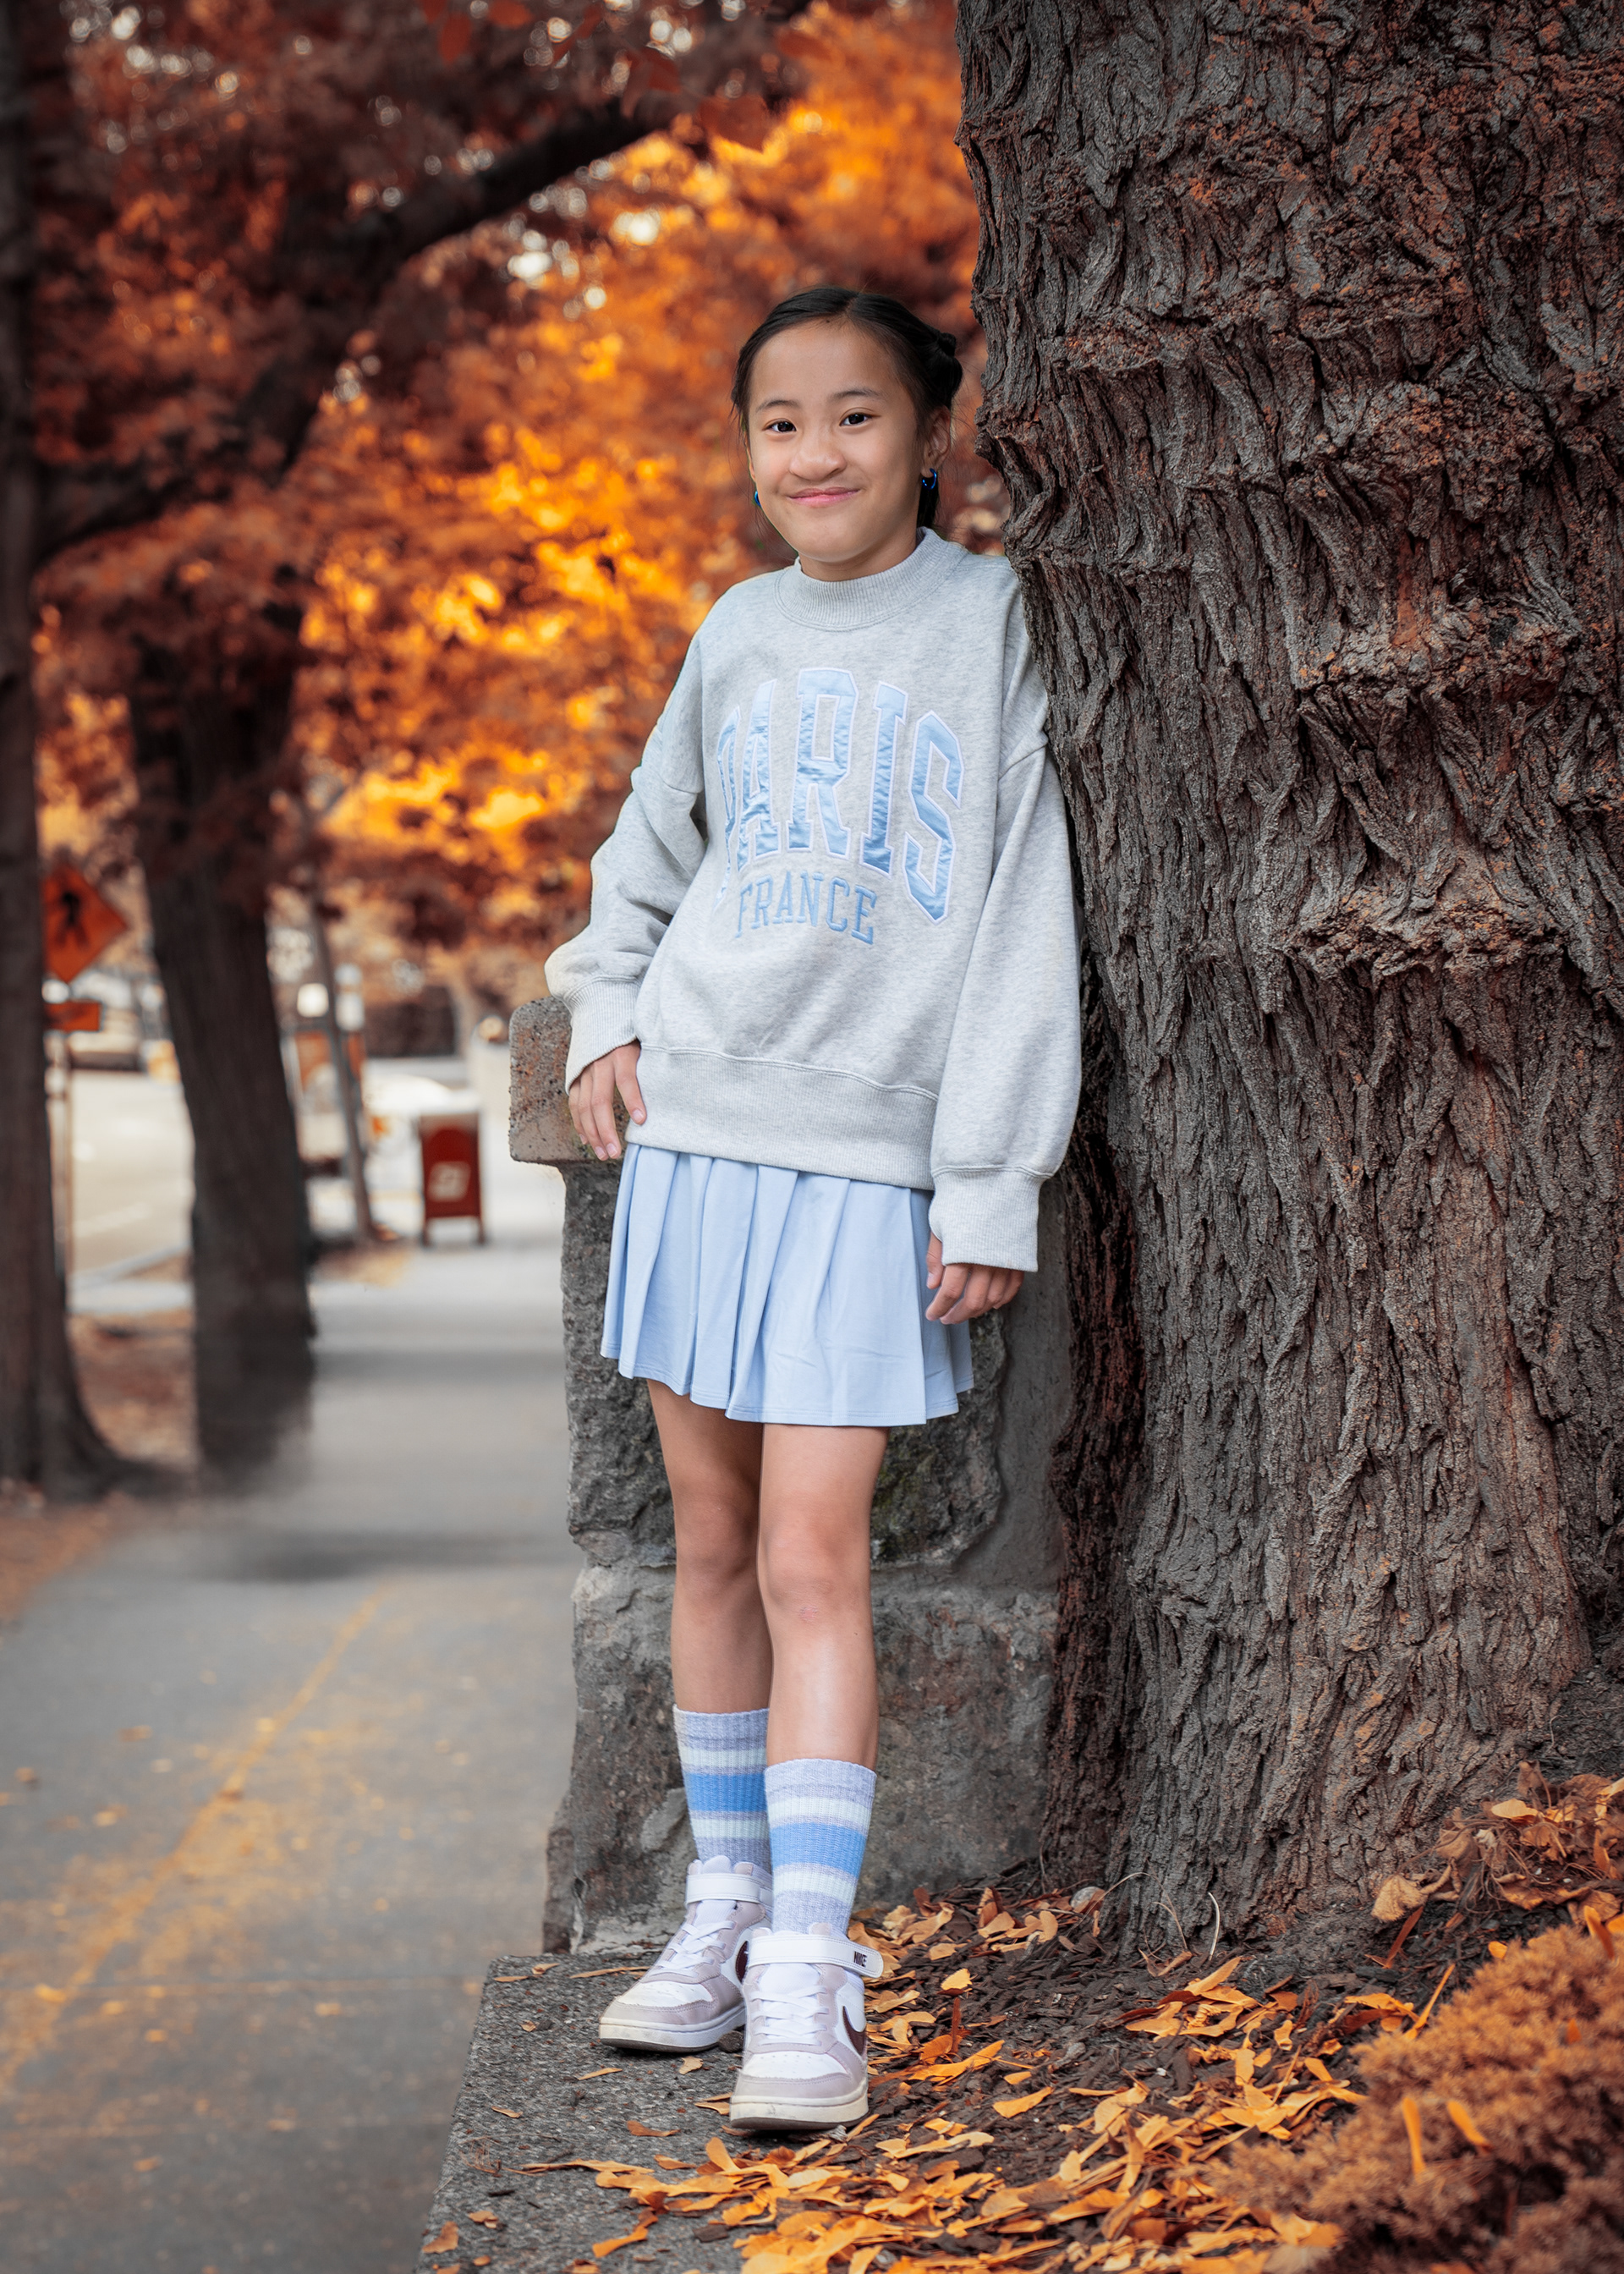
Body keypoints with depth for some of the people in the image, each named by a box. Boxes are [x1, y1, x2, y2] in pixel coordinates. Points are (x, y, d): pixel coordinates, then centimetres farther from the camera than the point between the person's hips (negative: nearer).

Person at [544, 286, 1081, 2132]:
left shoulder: (991, 624, -4)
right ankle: (726, 1907, 21)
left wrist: (993, 1187, -10)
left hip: (868, 1157, -5)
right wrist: (603, 1013, 10)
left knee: (811, 1560, -10)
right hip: (694, 1125, 5)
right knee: (712, 1540, 9)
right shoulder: (737, 631, 10)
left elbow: (1024, 922, -6)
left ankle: (808, 1979, -7)